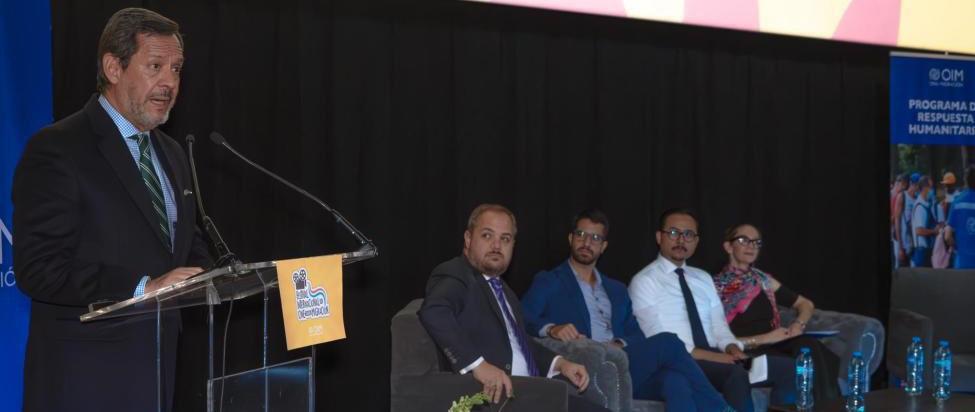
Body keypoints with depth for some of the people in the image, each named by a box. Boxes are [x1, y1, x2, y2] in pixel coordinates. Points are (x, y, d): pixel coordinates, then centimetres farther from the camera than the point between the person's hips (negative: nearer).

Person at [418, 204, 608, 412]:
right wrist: (477, 364, -31)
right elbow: (433, 312, -25)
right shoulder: (454, 275, -5)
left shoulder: (500, 288, 22)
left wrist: (559, 363, 11)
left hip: (529, 393, 9)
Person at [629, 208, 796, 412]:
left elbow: (718, 325, 16)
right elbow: (660, 342, -11)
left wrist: (731, 347, -8)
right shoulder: (644, 282, -2)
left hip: (715, 356, 7)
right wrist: (712, 356, -18)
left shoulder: (704, 278, 21)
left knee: (785, 367, -14)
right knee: (737, 373, -36)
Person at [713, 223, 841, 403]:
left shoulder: (764, 280, 20)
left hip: (776, 345, 5)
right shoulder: (716, 287, 2)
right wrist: (763, 338, -13)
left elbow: (806, 304, 27)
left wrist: (798, 325, 4)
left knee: (811, 347, -29)